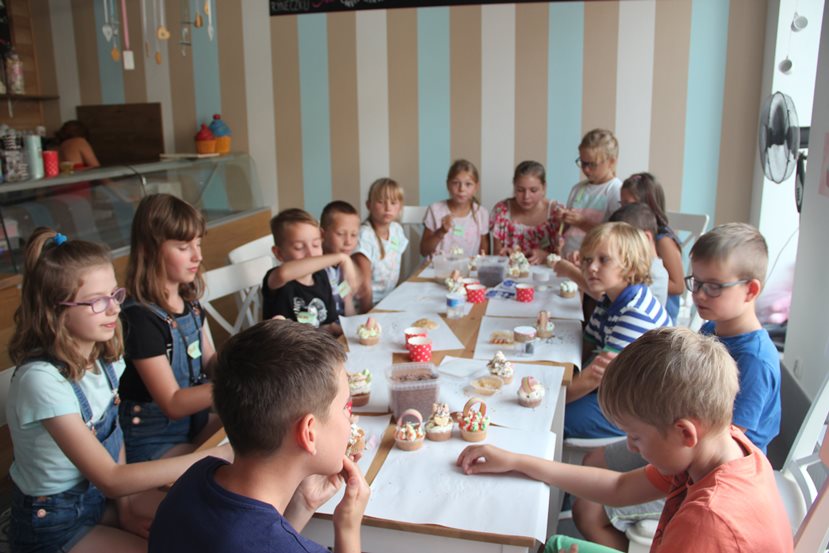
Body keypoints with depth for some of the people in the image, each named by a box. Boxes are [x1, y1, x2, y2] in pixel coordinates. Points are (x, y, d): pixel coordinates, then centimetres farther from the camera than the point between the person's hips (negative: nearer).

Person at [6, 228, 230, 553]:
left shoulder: (104, 353, -9)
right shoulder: (42, 380, -31)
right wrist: (215, 456, -35)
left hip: (100, 492, 6)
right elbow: (110, 479, -31)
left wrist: (125, 503, 1)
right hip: (53, 522, -6)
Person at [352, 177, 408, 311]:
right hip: (370, 305, -7)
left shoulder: (397, 229, 3)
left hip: (389, 301, 7)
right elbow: (364, 285, -16)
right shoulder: (364, 235, -16)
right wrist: (368, 314, -15)